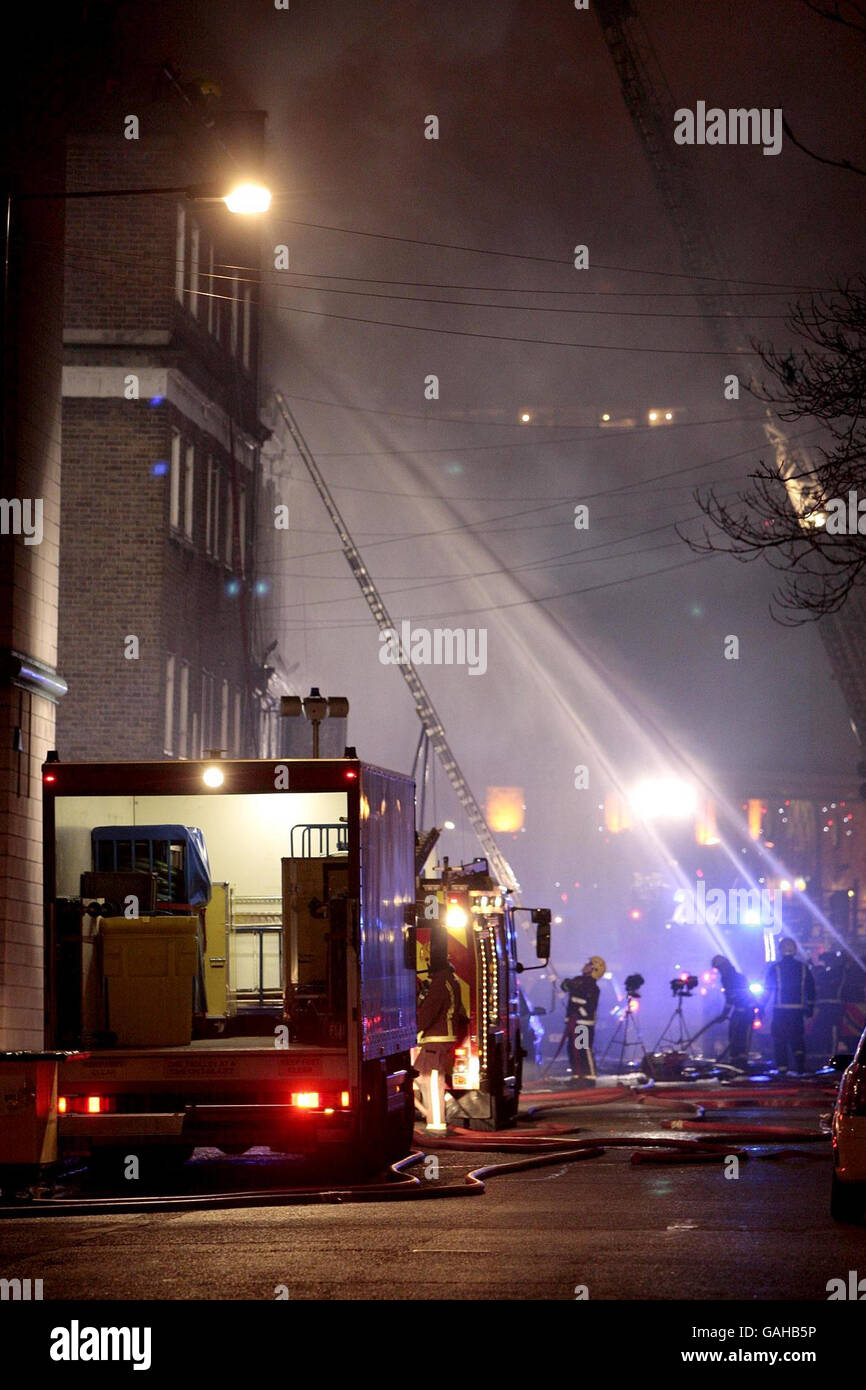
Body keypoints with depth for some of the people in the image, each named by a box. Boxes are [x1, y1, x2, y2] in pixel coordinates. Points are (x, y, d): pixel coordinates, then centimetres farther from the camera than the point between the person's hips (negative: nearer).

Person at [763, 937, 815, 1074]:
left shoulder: (774, 968, -4)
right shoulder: (803, 968, 5)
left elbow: (767, 989, -4)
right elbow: (811, 989, 8)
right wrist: (810, 1007, 15)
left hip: (780, 1009, -3)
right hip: (798, 1008, 3)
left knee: (780, 1038, 3)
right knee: (797, 1037, 11)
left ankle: (782, 1066, -1)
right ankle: (800, 1064, 3)